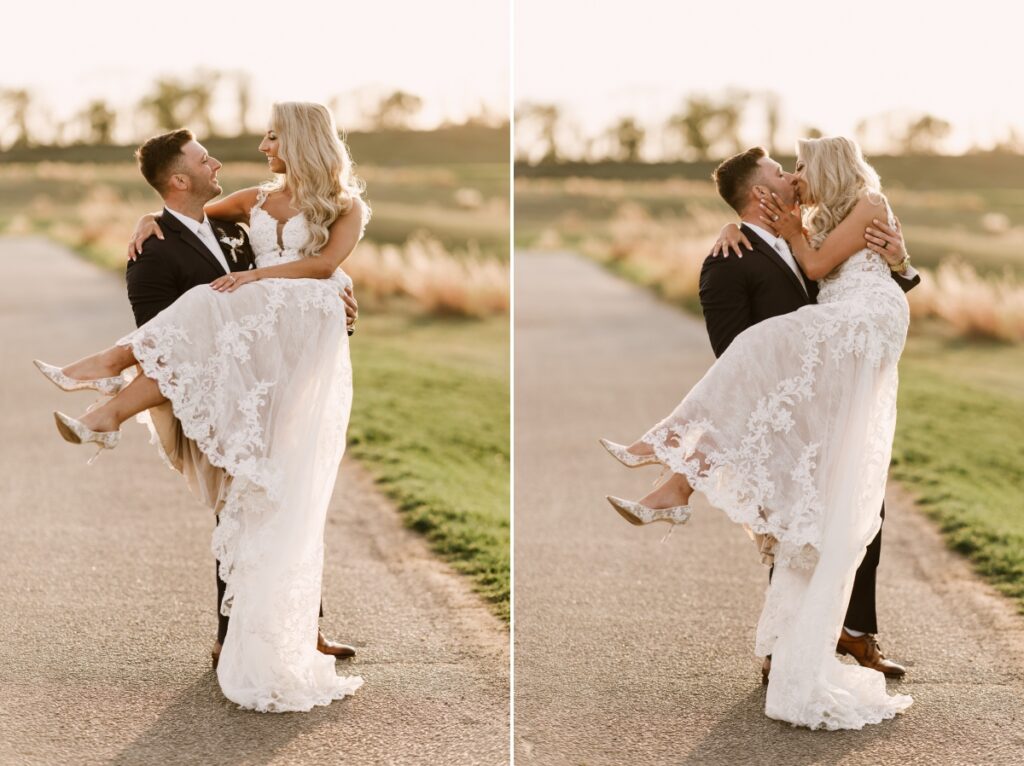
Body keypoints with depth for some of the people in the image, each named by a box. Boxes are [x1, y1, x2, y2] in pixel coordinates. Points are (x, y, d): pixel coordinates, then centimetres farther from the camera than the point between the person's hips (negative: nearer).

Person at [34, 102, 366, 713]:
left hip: (306, 333, -5)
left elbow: (326, 263, -3)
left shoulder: (345, 206, 14)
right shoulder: (258, 199, 28)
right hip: (255, 338, 5)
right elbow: (188, 212, 35)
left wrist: (258, 276, -14)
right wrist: (153, 219, 11)